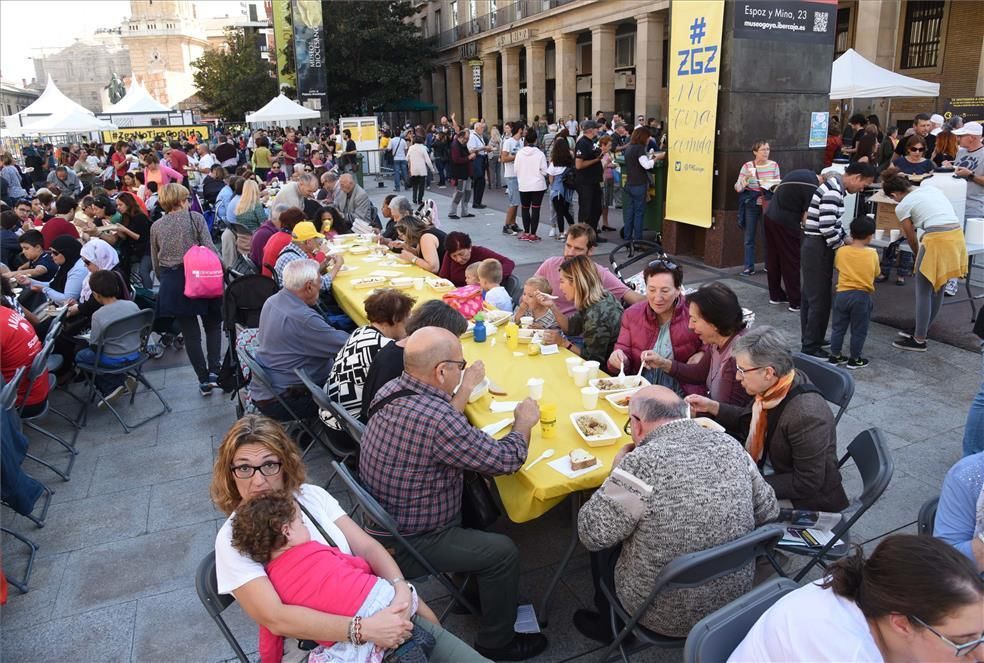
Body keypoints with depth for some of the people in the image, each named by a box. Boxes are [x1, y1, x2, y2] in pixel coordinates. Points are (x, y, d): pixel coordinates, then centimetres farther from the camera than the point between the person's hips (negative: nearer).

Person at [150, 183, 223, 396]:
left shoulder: (156, 226, 9)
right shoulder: (195, 218, -1)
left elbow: (155, 263, 13)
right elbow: (210, 249, -11)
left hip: (171, 283, 3)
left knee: (190, 333, 8)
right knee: (212, 325, 15)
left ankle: (204, 380, 12)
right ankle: (214, 371, 1)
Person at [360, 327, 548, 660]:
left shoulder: (391, 389, -7)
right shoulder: (438, 420, -34)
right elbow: (507, 459, -22)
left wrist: (464, 391, 13)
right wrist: (524, 422, -5)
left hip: (381, 520, 9)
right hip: (406, 545, -9)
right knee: (504, 552, 0)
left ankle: (478, 590, 39)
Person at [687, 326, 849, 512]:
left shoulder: (806, 415, -31)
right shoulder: (772, 386, -9)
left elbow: (808, 483, -24)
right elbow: (749, 423, 13)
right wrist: (712, 407, 1)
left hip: (806, 500, -7)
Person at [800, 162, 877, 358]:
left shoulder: (835, 187, 13)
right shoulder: (833, 191, -19)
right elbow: (827, 227, -24)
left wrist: (845, 239, 11)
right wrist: (842, 247, -10)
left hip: (815, 247, 10)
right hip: (817, 248, -10)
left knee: (810, 295, 17)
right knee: (819, 298, -4)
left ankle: (810, 340, 28)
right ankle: (811, 347, 4)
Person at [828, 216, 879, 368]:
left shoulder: (841, 251, -5)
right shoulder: (872, 254, -7)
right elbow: (877, 273, 6)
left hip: (842, 294, 2)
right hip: (862, 296, -2)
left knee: (838, 327, 14)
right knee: (858, 330, 10)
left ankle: (835, 356, 21)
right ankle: (855, 359, 17)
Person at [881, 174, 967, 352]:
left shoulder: (902, 206, 2)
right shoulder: (932, 188, 20)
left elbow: (911, 238, 11)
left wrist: (918, 256, 28)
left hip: (938, 240, -8)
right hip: (957, 235, 8)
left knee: (923, 292, 2)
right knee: (938, 289, 18)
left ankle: (919, 340, 7)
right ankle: (922, 330, 31)